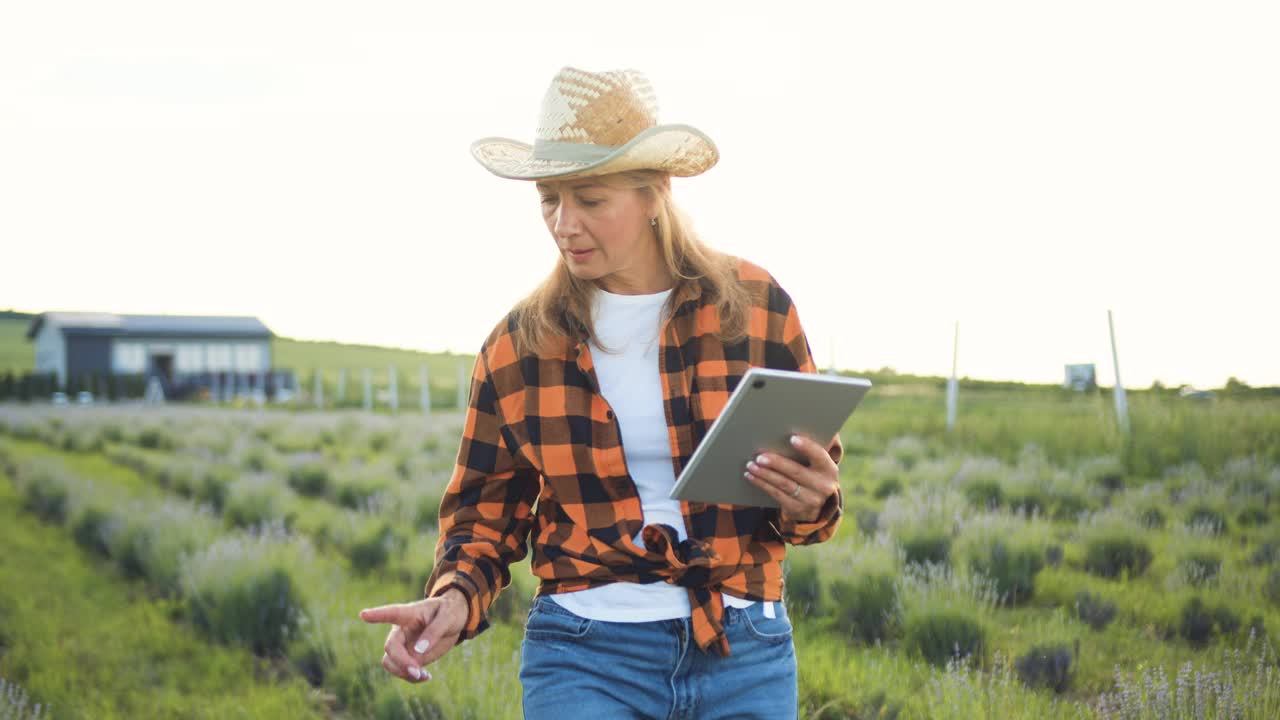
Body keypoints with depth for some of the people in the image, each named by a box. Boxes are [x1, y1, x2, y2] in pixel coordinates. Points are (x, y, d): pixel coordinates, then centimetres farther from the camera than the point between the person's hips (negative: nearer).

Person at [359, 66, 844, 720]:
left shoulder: (757, 309, 1)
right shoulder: (520, 345, 2)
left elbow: (816, 483, 8)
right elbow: (486, 511, 10)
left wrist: (808, 505, -15)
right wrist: (454, 598, -10)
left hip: (744, 659, 1)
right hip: (584, 659, -1)